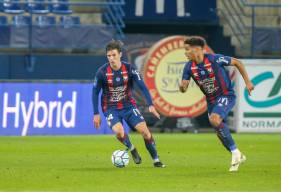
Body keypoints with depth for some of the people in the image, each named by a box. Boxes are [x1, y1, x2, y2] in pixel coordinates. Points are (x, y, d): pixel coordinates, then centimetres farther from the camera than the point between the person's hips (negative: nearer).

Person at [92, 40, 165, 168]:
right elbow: (95, 92, -3)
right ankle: (132, 150, 3)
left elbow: (142, 86, -9)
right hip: (110, 108, -1)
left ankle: (156, 160, 3)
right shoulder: (102, 72, -14)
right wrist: (96, 114, -3)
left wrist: (150, 105, -20)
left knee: (144, 130, -12)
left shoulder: (129, 69, -11)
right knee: (119, 131, -28)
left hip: (128, 105, 2)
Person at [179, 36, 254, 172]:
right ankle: (238, 157, 30)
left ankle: (235, 152, -18)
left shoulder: (214, 59, -20)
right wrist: (182, 87, -27)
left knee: (214, 119, -30)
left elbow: (237, 63, -7)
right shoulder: (189, 67, -5)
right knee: (220, 132, 8)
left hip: (226, 96, -7)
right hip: (211, 100, 7)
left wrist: (247, 82, -6)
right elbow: (183, 88, -2)